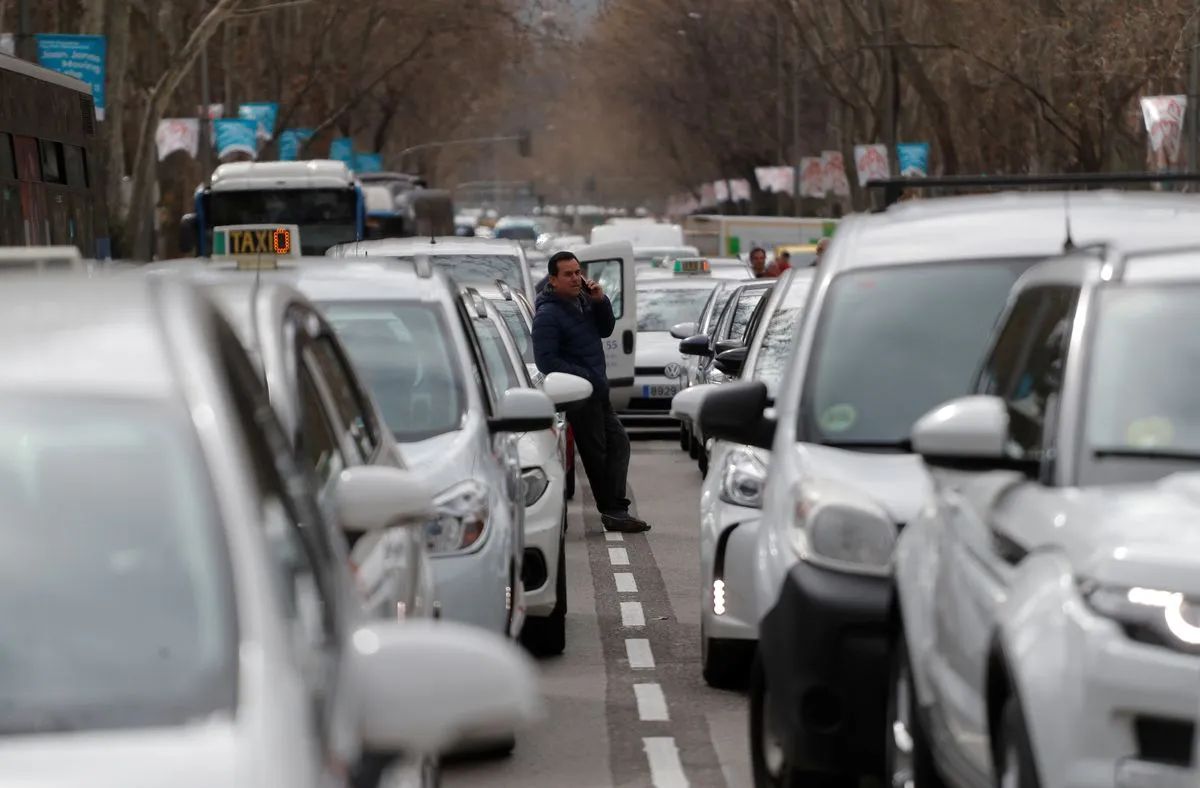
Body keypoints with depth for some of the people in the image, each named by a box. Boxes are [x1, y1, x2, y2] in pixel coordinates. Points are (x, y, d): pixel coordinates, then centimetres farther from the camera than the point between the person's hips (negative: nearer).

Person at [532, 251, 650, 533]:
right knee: (596, 452, -4)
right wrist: (587, 378, -21)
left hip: (597, 391, 9)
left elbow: (606, 330, 16)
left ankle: (614, 509, 7)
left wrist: (600, 302, -3)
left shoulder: (582, 299, 11)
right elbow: (546, 361, -21)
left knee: (617, 443, 8)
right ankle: (612, 510, 1)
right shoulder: (548, 314, -17)